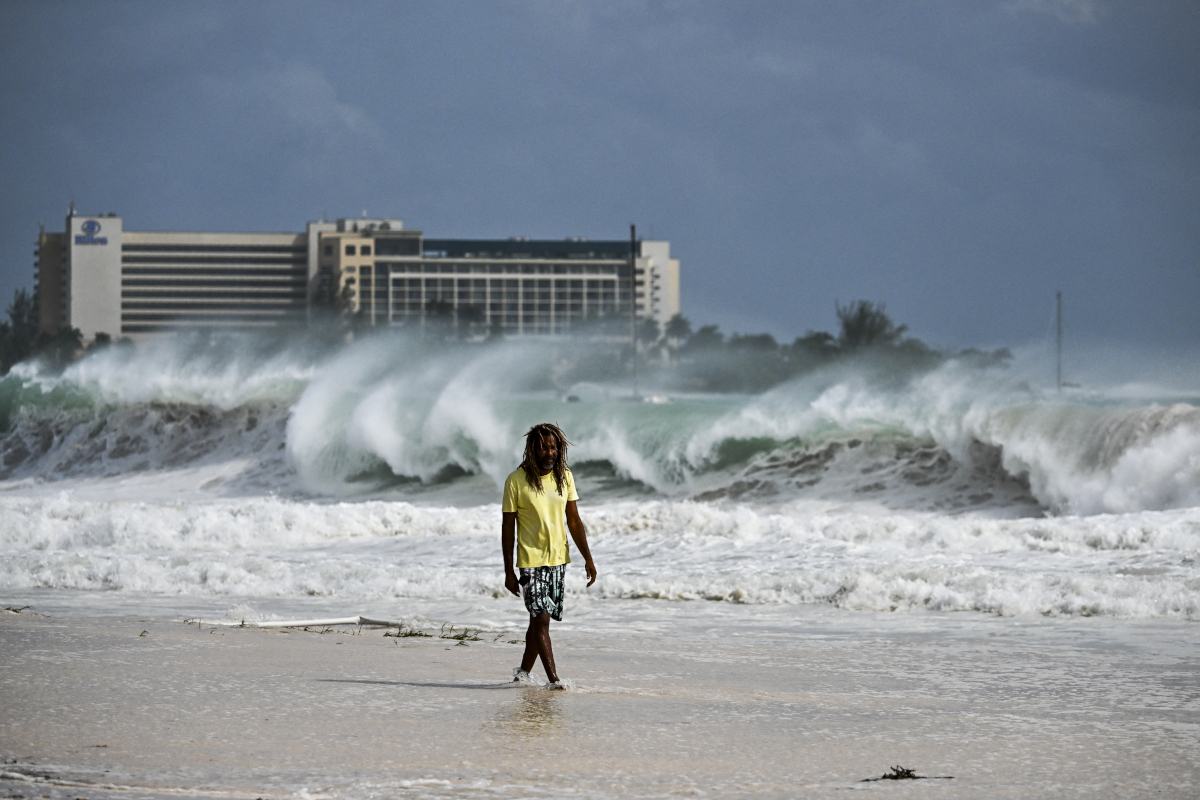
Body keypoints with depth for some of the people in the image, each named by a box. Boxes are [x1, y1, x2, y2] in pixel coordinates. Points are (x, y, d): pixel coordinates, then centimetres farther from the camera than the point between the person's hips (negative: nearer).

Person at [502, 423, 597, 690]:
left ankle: (524, 671, 24)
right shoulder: (516, 481, -9)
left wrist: (588, 558, 5)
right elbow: (508, 528, -6)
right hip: (531, 560, -5)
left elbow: (574, 521, 10)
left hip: (558, 559, 5)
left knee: (540, 619, 10)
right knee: (541, 618, -14)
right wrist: (508, 570, -8)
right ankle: (553, 678, -16)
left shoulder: (564, 477, 4)